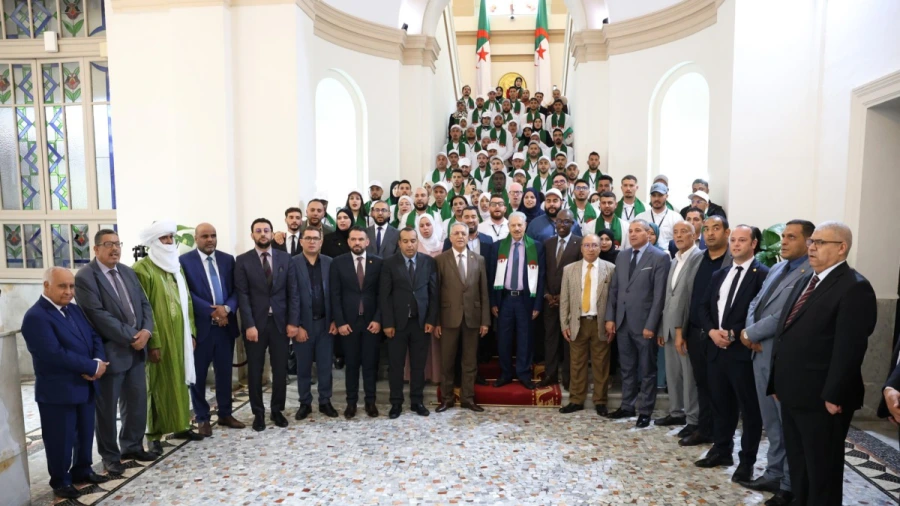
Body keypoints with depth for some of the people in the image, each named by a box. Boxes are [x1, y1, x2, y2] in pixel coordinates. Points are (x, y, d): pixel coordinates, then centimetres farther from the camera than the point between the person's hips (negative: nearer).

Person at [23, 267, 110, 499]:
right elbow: (55, 354, -26)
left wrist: (98, 362, -14)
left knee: (85, 434, 18)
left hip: (85, 386, 7)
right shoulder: (36, 317, -17)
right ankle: (60, 481, 25)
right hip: (57, 392, -7)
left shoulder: (74, 309, 9)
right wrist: (93, 367, -21)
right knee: (61, 439, 8)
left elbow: (94, 337, 7)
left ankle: (82, 471, 35)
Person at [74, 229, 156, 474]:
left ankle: (132, 446, 31)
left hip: (136, 349, 6)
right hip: (109, 352, -6)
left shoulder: (127, 271, 10)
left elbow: (144, 304, 9)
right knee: (107, 408, 8)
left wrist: (146, 330, -9)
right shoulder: (85, 277, -12)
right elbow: (99, 316, -19)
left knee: (137, 402, 14)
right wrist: (131, 337, -17)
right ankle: (110, 456, 24)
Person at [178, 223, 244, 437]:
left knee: (225, 372, 12)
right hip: (200, 325, -3)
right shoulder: (184, 261, -4)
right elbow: (186, 294, -11)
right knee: (198, 374, 7)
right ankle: (202, 418, 21)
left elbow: (236, 289, 4)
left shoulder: (228, 259, 8)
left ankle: (225, 413, 25)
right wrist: (212, 312, -16)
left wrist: (226, 308, -14)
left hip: (225, 324, 3)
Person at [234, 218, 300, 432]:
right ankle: (258, 413, 22)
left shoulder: (285, 258, 5)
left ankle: (277, 410, 23)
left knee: (280, 369, 8)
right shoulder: (242, 260, 0)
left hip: (280, 321, 2)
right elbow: (242, 295, -6)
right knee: (255, 370, 8)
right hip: (255, 323, -1)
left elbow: (293, 292, 2)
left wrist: (293, 321, -5)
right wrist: (249, 325, -13)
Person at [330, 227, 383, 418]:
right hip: (348, 322, 0)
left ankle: (370, 401, 19)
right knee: (351, 363, 8)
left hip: (372, 321, 0)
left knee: (370, 363, 7)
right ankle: (351, 402, 19)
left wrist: (378, 319, -7)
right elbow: (335, 295, -2)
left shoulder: (378, 262, 2)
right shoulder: (338, 263, 0)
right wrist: (340, 322, -8)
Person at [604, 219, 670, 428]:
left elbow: (659, 294, -12)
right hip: (623, 322, 6)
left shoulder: (660, 258, -7)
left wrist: (651, 325, -15)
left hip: (644, 323, -5)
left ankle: (645, 411, 18)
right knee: (627, 368, 15)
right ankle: (627, 406, 27)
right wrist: (610, 317, 5)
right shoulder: (621, 257, 11)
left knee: (647, 370, 8)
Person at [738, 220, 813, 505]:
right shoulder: (776, 269, 14)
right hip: (762, 354, 8)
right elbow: (756, 302, 15)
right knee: (771, 422, 18)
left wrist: (751, 334, -12)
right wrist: (750, 333, -4)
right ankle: (774, 475, 32)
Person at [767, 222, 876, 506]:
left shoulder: (854, 287, -12)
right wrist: (778, 382, 15)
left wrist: (834, 396, -20)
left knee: (822, 470, 8)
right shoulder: (805, 281, 15)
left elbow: (849, 348, -19)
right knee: (797, 465, 19)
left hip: (821, 398, -8)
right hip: (793, 394, 8)